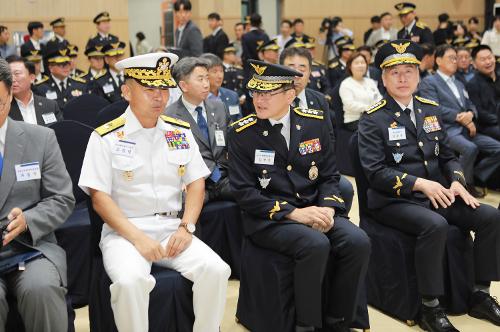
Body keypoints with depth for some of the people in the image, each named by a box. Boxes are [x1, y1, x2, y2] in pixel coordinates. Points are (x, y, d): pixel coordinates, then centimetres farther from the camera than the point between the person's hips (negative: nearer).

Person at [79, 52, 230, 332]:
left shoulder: (181, 132, 12)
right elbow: (100, 198, -7)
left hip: (172, 229, 4)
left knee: (216, 270, -21)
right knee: (130, 280, -33)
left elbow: (196, 183, 11)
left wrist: (186, 227, -6)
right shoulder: (106, 138, -2)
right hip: (124, 231, -3)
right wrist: (138, 238, -17)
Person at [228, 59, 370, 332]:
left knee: (358, 242, -21)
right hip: (267, 220, -4)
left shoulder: (315, 123, 5)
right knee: (316, 245, -32)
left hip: (313, 210, 4)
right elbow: (244, 192, -9)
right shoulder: (241, 134, -5)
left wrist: (327, 208, -12)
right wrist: (293, 213, -19)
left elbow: (329, 176, 9)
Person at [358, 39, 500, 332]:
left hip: (436, 195, 6)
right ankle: (430, 309, -21)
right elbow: (376, 172, -14)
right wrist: (420, 184, -23)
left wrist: (456, 181, -6)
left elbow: (447, 155, 15)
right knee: (435, 225, -35)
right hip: (394, 201, -6)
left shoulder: (431, 109, 12)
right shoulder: (373, 119, -6)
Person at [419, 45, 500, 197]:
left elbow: (471, 106, 21)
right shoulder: (429, 82, 3)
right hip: (446, 130, -8)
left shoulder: (459, 84, 28)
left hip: (466, 129, 8)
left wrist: (470, 114, -4)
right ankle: (465, 184, -13)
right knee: (470, 148, -35)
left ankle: (475, 174, 3)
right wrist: (460, 117, -11)